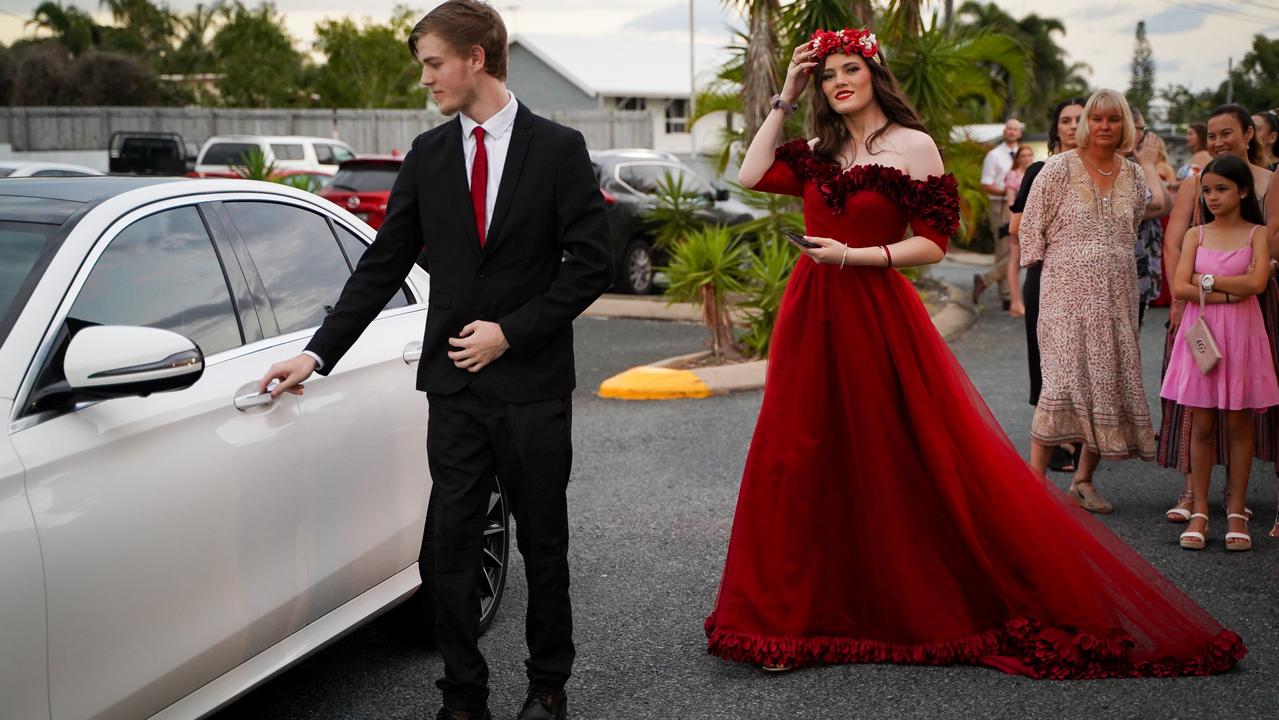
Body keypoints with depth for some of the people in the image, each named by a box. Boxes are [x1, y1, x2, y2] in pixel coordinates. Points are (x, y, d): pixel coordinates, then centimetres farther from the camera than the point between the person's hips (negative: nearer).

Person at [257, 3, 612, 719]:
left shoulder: (559, 148, -3)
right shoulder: (428, 155, 7)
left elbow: (590, 264, -5)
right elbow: (384, 264, 8)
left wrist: (511, 331, -12)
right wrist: (319, 353, 3)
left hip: (533, 382, -2)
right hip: (454, 384, 3)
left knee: (544, 545, 9)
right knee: (452, 548, 3)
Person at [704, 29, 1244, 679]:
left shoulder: (912, 146, -4)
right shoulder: (817, 154, 12)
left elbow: (933, 244, -7)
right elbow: (751, 174, 4)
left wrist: (852, 256, -14)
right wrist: (783, 100, 6)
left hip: (877, 315, -5)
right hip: (811, 318, 5)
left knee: (901, 464, -1)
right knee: (802, 460, 7)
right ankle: (804, 609, 19)